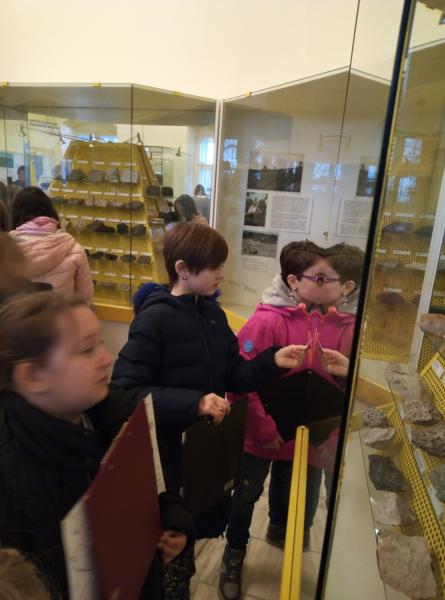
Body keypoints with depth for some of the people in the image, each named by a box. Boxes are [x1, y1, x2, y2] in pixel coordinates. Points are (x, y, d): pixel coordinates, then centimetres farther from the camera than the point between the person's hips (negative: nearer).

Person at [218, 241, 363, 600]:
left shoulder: (342, 325, -7)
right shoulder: (268, 319, -23)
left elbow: (345, 384, 5)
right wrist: (264, 428, -17)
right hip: (261, 433, -4)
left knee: (287, 493, 26)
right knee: (247, 495, 17)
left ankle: (280, 532, 58)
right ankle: (234, 557, 43)